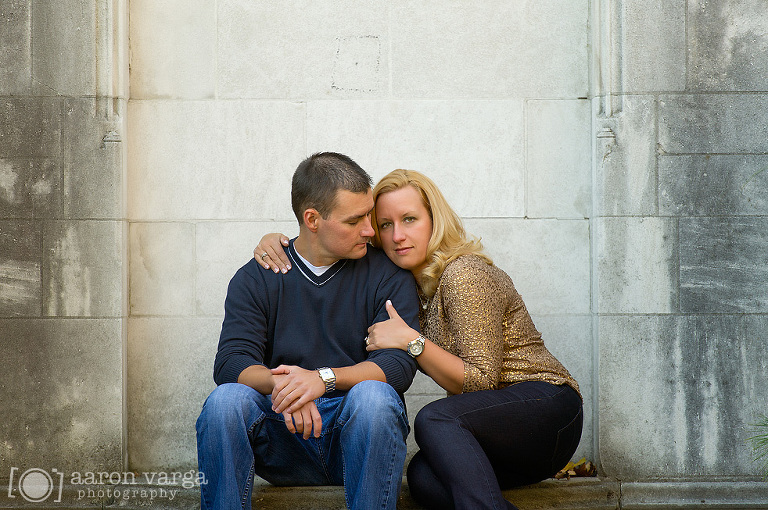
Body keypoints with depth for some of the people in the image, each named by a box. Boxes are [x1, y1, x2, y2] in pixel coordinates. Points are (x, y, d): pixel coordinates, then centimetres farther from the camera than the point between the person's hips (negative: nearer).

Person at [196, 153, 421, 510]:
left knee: (372, 396, -33)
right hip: (282, 436, 1)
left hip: (359, 430, -1)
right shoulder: (255, 279, 7)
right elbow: (231, 363, -6)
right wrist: (279, 384, -28)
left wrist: (323, 378, -26)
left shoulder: (387, 276, 4)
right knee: (226, 399, -27)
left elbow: (398, 363, -9)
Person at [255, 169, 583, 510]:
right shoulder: (403, 282, 10)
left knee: (433, 420, -35)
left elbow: (481, 381, -16)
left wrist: (411, 341, -21)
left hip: (545, 405, -7)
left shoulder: (464, 274, -14)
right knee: (423, 477, -26)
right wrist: (277, 241, 6)